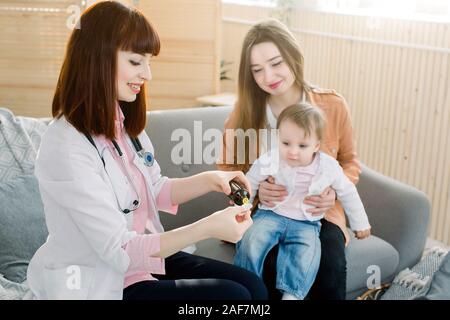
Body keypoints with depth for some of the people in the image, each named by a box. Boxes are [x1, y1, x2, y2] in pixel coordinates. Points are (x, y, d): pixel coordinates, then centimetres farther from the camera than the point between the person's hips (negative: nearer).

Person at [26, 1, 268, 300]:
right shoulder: (67, 148, -26)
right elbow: (119, 251, -25)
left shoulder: (124, 122, 2)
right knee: (234, 296, -14)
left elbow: (155, 191, 13)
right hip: (102, 284, -8)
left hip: (144, 255, 8)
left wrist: (209, 180, -4)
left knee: (253, 286, 0)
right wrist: (208, 227, -29)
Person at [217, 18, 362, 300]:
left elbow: (350, 161, 9)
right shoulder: (245, 110, -5)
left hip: (317, 213, 0)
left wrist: (334, 191, -13)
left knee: (331, 265, -28)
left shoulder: (333, 105, -6)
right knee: (272, 266, -30)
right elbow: (226, 167, 5)